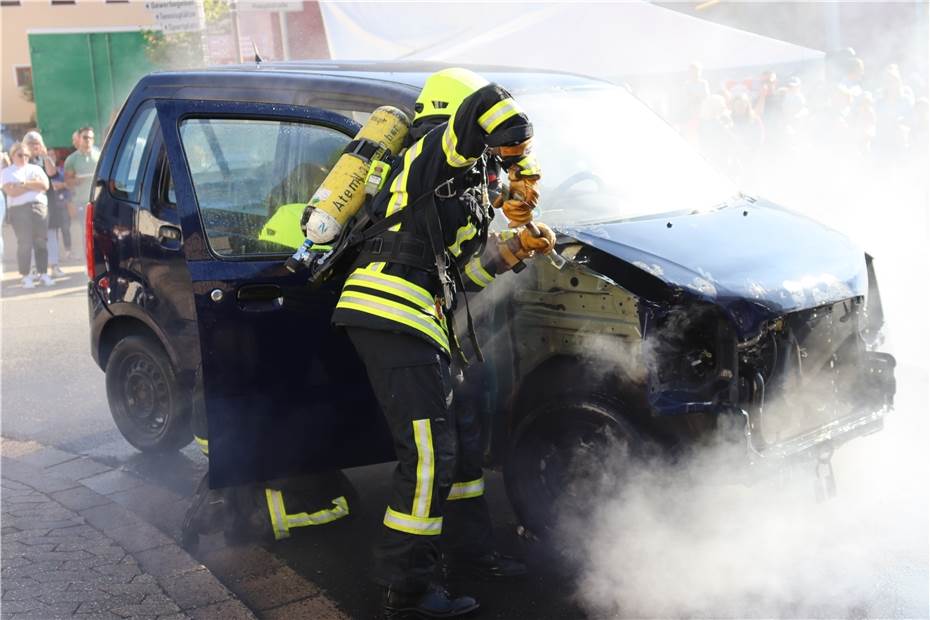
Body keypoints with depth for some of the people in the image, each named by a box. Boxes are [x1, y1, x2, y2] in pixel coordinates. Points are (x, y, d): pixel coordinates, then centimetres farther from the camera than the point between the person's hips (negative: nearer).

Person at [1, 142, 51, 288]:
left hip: (40, 206, 3)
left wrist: (25, 184, -6)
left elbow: (45, 185, 2)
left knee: (42, 241, -1)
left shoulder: (36, 169, 18)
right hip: (19, 209, -3)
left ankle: (43, 274, 4)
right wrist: (34, 185, -3)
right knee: (24, 243, -6)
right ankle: (26, 276, -2)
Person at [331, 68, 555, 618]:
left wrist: (512, 248, 8)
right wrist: (519, 162, -9)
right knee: (429, 453, -9)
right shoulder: (441, 150, -1)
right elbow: (486, 105, -24)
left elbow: (463, 273, 22)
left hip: (408, 323, 11)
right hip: (395, 317, -11)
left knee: (458, 433, 20)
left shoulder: (459, 183, 27)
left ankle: (477, 550, 34)